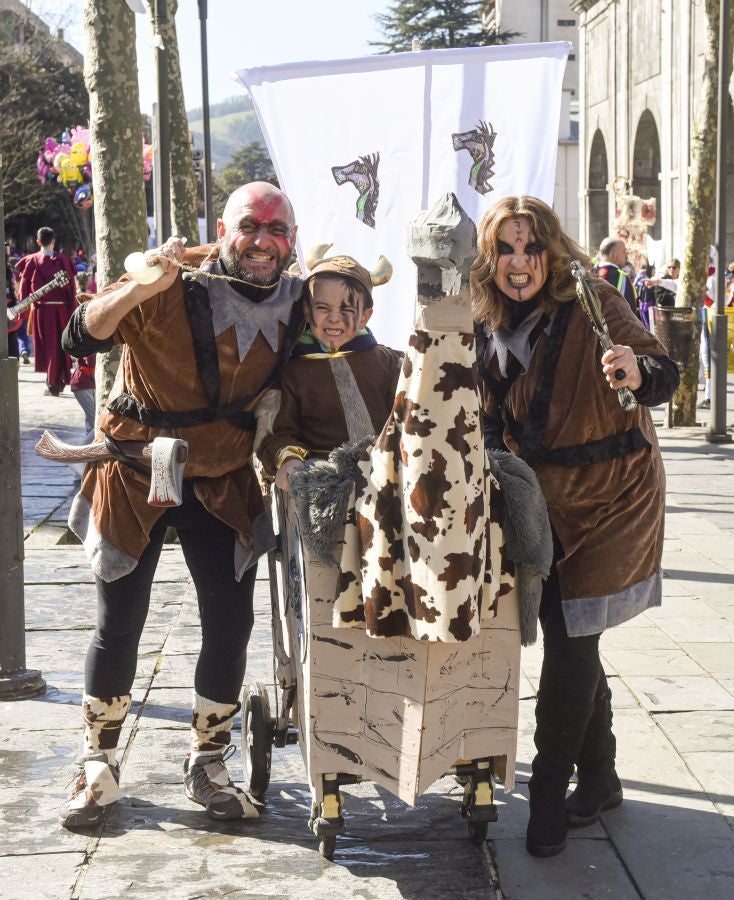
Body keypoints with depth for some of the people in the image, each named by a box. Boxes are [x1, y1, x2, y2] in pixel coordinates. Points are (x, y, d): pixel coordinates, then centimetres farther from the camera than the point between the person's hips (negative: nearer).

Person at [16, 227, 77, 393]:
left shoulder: (31, 261, -1)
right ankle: (58, 382, 11)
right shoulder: (63, 260, -3)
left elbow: (24, 288, -1)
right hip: (61, 309, 0)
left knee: (45, 344, 11)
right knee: (59, 345, 11)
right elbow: (71, 287, -4)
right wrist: (73, 311, 0)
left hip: (40, 309, 0)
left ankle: (52, 381, 10)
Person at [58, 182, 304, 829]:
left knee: (231, 625, 2)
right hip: (136, 478, -3)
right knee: (119, 625, 3)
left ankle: (208, 766, 22)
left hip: (222, 485, 4)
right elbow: (82, 338, -30)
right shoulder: (175, 287, -19)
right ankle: (98, 766, 22)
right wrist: (144, 286, -44)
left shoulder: (297, 303, -4)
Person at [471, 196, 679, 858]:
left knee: (569, 642, -7)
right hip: (542, 499, 6)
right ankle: (599, 780, 27)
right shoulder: (489, 328, 1)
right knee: (570, 642, 11)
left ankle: (549, 794, 5)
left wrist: (638, 372, -42)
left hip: (610, 493, -5)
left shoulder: (590, 303, -15)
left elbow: (665, 375, -21)